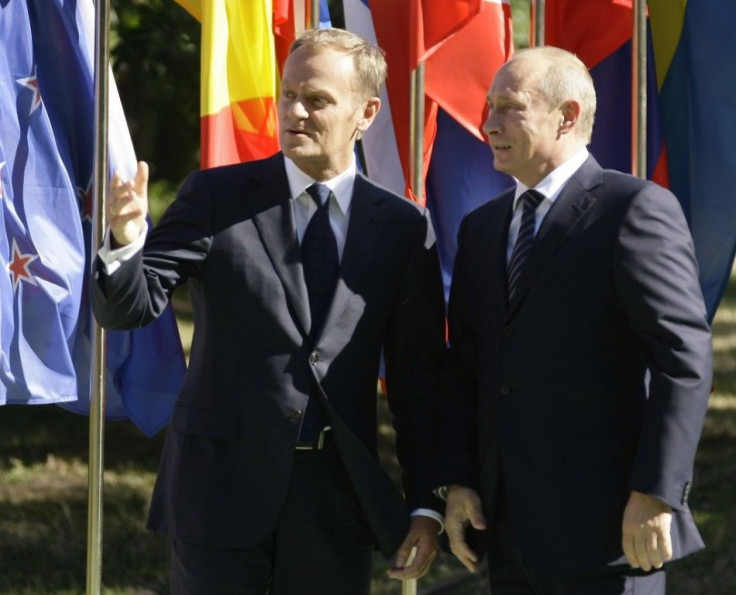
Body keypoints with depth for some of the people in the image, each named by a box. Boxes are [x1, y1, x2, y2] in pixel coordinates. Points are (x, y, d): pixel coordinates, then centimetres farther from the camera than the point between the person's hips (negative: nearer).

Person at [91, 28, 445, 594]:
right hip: (224, 482, -1)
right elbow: (128, 308, -6)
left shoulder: (403, 226, 5)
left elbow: (418, 376, 7)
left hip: (338, 494, 1)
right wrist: (126, 242, -28)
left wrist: (426, 503, 3)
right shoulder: (217, 197, 1)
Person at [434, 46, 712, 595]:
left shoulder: (636, 210, -6)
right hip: (513, 533, 7)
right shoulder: (482, 229, 17)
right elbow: (464, 369, 17)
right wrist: (456, 483, 5)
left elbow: (685, 359, -12)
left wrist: (654, 496, -18)